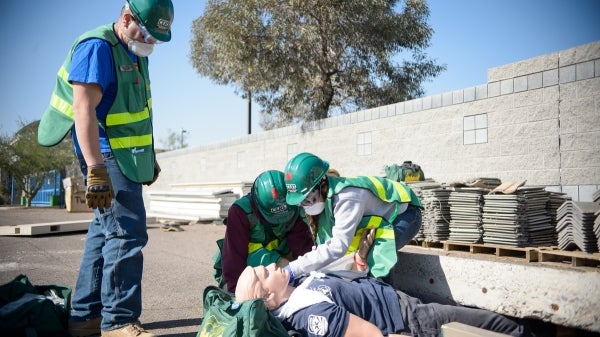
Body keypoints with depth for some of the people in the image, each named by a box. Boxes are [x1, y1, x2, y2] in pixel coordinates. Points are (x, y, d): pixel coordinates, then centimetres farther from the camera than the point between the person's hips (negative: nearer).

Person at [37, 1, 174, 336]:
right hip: (108, 157, -10)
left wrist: (150, 157, 25)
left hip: (126, 157, 10)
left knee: (105, 233, 11)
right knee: (128, 233, -11)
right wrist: (96, 169, -30)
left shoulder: (136, 54, 15)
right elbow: (84, 110, -23)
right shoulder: (97, 47, -14)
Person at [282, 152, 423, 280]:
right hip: (382, 215, 8)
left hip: (405, 213, -8)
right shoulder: (323, 195, -12)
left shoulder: (347, 197, -39)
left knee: (375, 261, -26)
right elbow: (326, 242, -9)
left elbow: (338, 246, -43)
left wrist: (294, 269, -43)